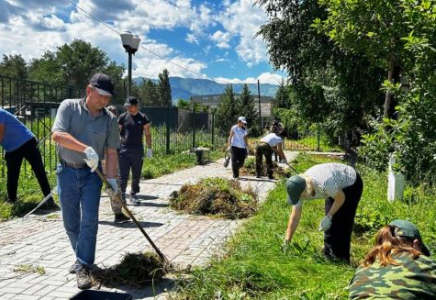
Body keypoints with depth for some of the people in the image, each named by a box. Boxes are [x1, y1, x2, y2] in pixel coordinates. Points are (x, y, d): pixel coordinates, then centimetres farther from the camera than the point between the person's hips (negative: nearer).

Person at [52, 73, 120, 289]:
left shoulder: (110, 119, -3)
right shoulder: (69, 106, -8)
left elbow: (111, 152, -1)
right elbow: (57, 135, -22)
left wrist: (111, 178, -11)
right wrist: (86, 148, -33)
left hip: (92, 173, 0)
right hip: (67, 172, 0)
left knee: (89, 221, -6)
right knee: (70, 222, 10)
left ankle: (84, 266, 3)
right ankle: (83, 257, 31)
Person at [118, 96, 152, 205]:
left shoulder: (143, 118, 3)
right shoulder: (122, 117, 3)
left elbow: (147, 134, 5)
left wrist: (149, 148, 0)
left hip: (137, 150, 1)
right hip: (124, 149, 0)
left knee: (136, 175, 8)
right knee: (123, 175, -1)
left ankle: (133, 195, 19)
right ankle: (121, 195, 8)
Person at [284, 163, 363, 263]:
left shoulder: (323, 183, -43)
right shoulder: (299, 188, -21)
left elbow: (341, 198, -23)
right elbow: (294, 218, -14)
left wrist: (328, 217, -22)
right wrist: (286, 243, -13)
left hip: (351, 183, -6)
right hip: (337, 187, 6)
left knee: (341, 223, -10)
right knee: (330, 224, 5)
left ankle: (341, 258, 2)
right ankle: (328, 256, 19)